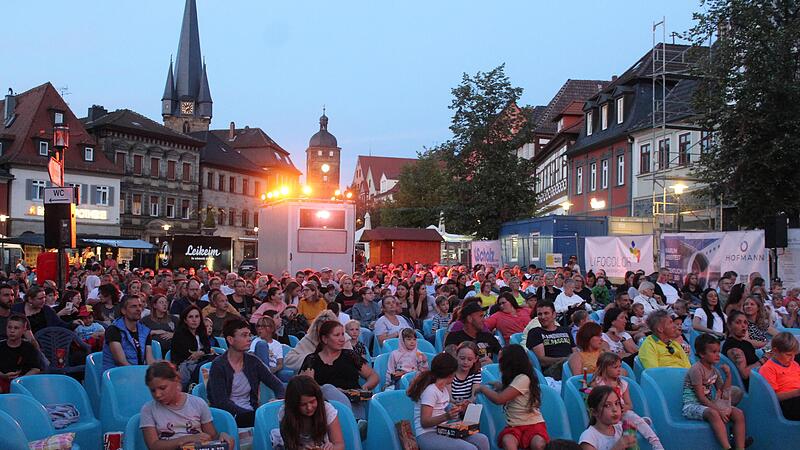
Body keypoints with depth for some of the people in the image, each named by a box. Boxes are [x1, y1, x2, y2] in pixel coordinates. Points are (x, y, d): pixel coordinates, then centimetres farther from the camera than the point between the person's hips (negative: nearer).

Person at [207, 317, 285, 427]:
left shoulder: (253, 361, 9)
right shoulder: (218, 365, -7)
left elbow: (277, 384, 12)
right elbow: (221, 403, -14)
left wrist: (280, 399, -10)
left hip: (252, 413, 6)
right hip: (231, 417, -6)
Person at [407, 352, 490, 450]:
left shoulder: (444, 389, 14)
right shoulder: (430, 391, -14)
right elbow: (424, 422, -18)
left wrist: (457, 409, 14)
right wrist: (446, 416, -31)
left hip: (442, 432, 9)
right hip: (427, 436, -9)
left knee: (482, 440, -10)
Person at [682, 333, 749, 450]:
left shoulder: (715, 371, 12)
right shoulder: (696, 369, -15)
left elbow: (723, 392, 13)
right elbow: (701, 397, -18)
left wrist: (728, 375, 2)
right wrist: (718, 410, -22)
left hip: (708, 404, 9)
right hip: (692, 405, -8)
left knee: (739, 413, -9)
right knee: (713, 413, -39)